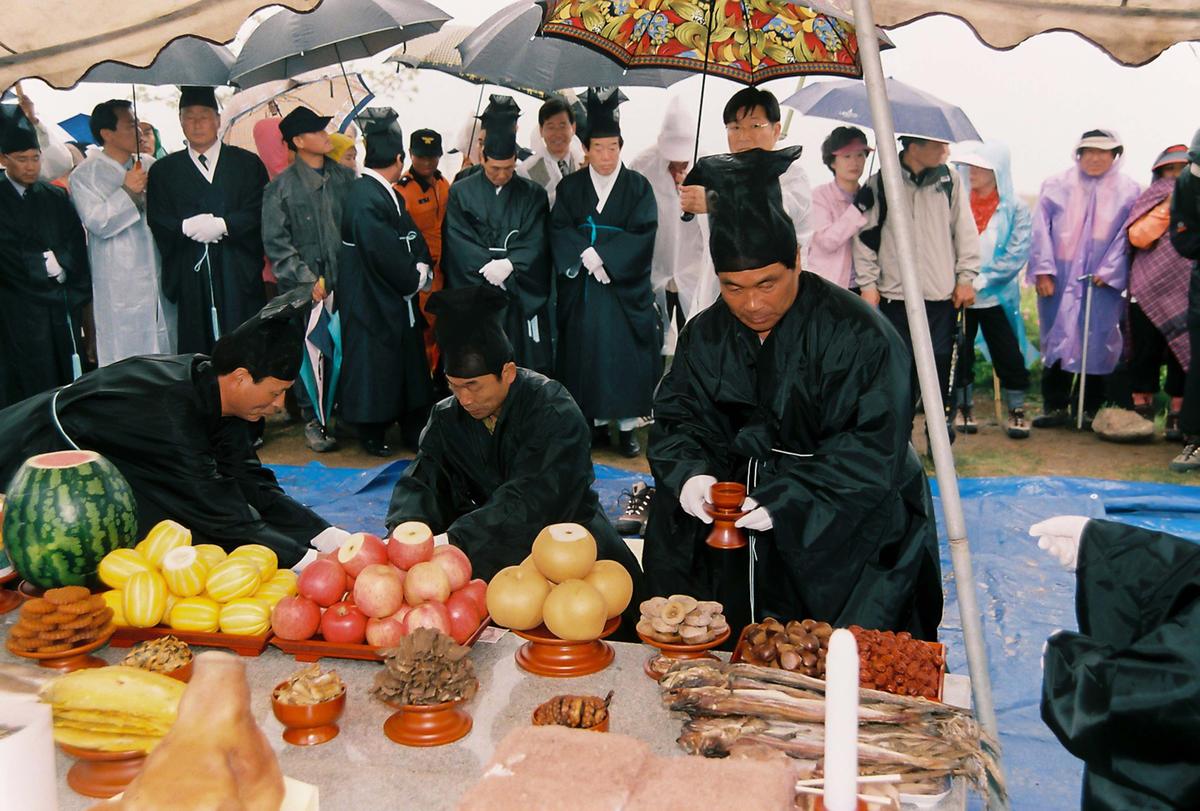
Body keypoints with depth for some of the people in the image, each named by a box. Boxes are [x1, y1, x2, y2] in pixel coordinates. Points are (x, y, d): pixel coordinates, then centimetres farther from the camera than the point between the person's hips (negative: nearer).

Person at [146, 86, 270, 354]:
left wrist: (223, 225, -14)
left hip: (239, 273, -1)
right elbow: (157, 222, 6)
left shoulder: (247, 163, 10)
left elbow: (260, 213, 0)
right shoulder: (163, 170, 14)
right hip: (190, 274, 1)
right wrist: (186, 227, -13)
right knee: (197, 351, 0)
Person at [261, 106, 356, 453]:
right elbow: (276, 243, -3)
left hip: (346, 283, 3)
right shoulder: (280, 187, -2)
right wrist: (308, 280, -10)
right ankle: (312, 420, 15)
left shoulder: (345, 177, 7)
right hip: (306, 290, -3)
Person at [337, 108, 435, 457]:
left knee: (410, 363, 14)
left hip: (400, 300, 9)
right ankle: (372, 435, 17)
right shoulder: (364, 200, -22)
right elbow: (386, 256, -24)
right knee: (374, 366, 3)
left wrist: (422, 267, -6)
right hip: (372, 303, -9)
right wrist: (415, 277, -10)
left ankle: (414, 429, 25)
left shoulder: (388, 195, 8)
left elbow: (414, 239, 12)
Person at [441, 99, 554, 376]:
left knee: (524, 370, 0)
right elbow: (458, 243, -3)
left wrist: (508, 266, -16)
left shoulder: (533, 194, 9)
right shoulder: (460, 192, 5)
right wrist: (490, 268, -14)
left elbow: (535, 244, 0)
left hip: (521, 299, 1)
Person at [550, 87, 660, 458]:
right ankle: (597, 422, 12)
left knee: (625, 354, -1)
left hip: (626, 286, -1)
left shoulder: (638, 187, 3)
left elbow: (643, 233, -7)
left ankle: (628, 424, 6)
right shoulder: (570, 187, 8)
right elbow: (558, 230, -1)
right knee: (587, 352, 3)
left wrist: (603, 255, -15)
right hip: (581, 286, 2)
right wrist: (586, 254, -18)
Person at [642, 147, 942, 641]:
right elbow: (677, 420, 2)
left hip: (848, 526, -5)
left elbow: (873, 448, -19)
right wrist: (688, 473, -20)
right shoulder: (705, 335, 4)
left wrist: (786, 500, -28)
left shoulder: (857, 333, -14)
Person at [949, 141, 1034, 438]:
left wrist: (982, 280, -17)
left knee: (1009, 357, 1)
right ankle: (964, 407, 24)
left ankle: (1016, 411, 16)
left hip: (998, 296, -2)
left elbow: (1017, 253, -9)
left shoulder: (1015, 208, -3)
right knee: (959, 355, 8)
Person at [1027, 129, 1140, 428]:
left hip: (1102, 282, -1)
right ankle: (1055, 405, 11)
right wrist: (1043, 270, -5)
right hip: (1058, 280, 1)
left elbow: (1127, 236, 2)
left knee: (1097, 342, 1)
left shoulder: (1128, 191, 5)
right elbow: (1041, 229, 3)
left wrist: (1108, 272, -6)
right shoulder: (1055, 186, 7)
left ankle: (1090, 409, 11)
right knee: (1056, 340, 3)